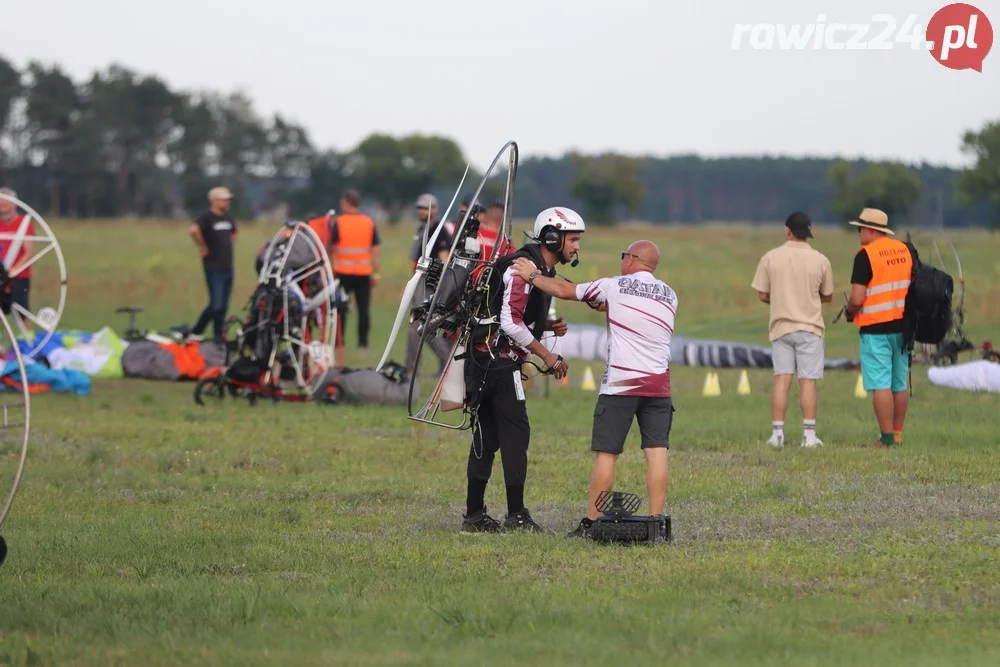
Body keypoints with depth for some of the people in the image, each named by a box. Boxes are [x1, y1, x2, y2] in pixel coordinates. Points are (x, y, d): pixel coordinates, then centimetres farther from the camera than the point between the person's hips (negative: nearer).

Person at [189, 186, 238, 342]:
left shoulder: (227, 218, 13)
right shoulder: (206, 217, -12)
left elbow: (235, 231, 35)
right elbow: (193, 230, -32)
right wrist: (203, 247, -20)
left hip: (228, 268, 8)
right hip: (214, 269, -8)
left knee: (223, 306, 9)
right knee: (216, 305, -11)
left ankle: (219, 338, 16)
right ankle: (195, 333, 2)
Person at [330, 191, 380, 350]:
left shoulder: (338, 223, -4)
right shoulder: (369, 223, 4)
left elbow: (331, 248, 0)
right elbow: (375, 251, 3)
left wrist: (330, 268, 13)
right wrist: (375, 274, 7)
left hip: (343, 272, -2)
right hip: (364, 273, 2)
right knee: (364, 309, 3)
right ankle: (363, 342, -2)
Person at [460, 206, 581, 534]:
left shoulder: (542, 270, 17)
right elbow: (511, 323, -20)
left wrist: (549, 325, 8)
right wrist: (547, 356, -15)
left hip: (486, 360, 10)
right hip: (497, 358, -10)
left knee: (487, 436, 10)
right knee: (515, 433, -6)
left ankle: (474, 516, 12)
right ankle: (516, 516, -4)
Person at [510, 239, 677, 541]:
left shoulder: (614, 286, -2)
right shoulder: (669, 295, 11)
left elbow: (565, 291, 8)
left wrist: (532, 276, 22)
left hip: (620, 384, -4)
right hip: (658, 385, 4)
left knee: (606, 453, 1)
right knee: (657, 451, 1)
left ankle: (591, 522, 4)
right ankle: (657, 522, -3)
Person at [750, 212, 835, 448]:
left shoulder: (770, 258, -3)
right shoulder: (820, 260, -4)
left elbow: (763, 295, 1)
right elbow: (828, 296, 6)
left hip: (780, 326, 1)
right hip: (810, 327, -1)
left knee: (781, 379, 4)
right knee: (808, 381, 0)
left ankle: (777, 433, 1)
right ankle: (809, 435, -1)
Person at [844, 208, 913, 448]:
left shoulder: (866, 255, -13)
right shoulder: (905, 250, 8)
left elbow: (857, 299, -17)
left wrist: (849, 311, 3)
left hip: (876, 328, -7)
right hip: (902, 325, 7)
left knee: (880, 384, -6)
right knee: (899, 384, 12)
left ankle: (887, 438, -8)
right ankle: (898, 434, 18)